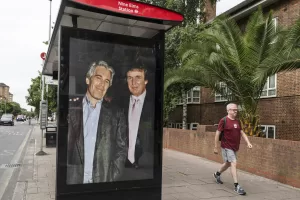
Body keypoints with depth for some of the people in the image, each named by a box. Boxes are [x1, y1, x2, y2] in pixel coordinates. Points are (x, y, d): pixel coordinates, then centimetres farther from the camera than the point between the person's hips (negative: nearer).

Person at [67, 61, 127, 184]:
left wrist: (112, 178, -5)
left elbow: (121, 150, 4)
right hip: (72, 179, 0)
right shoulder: (71, 107, 1)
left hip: (103, 180, 0)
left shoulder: (116, 115, 2)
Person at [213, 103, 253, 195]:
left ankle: (217, 174, 45)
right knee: (234, 163, -13)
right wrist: (215, 147, -8)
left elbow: (242, 133, 12)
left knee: (228, 163, 20)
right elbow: (217, 133, -9)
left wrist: (248, 142, -4)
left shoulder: (237, 121, 9)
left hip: (235, 147, 7)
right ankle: (236, 186, -8)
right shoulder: (224, 120, -11)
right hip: (227, 147, -7)